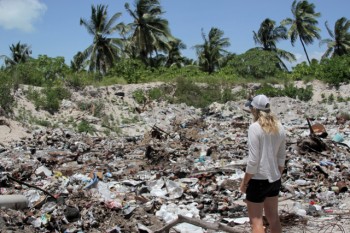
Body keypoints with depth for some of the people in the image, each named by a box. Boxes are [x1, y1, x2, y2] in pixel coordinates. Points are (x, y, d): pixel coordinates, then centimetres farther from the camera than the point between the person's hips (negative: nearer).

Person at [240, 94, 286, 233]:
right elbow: (281, 157, 9)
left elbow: (253, 160, -18)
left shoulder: (255, 127, -17)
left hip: (258, 179, -7)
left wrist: (244, 182, -8)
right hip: (274, 179, 7)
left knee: (256, 220, 3)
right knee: (273, 218, 19)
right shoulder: (279, 127, 2)